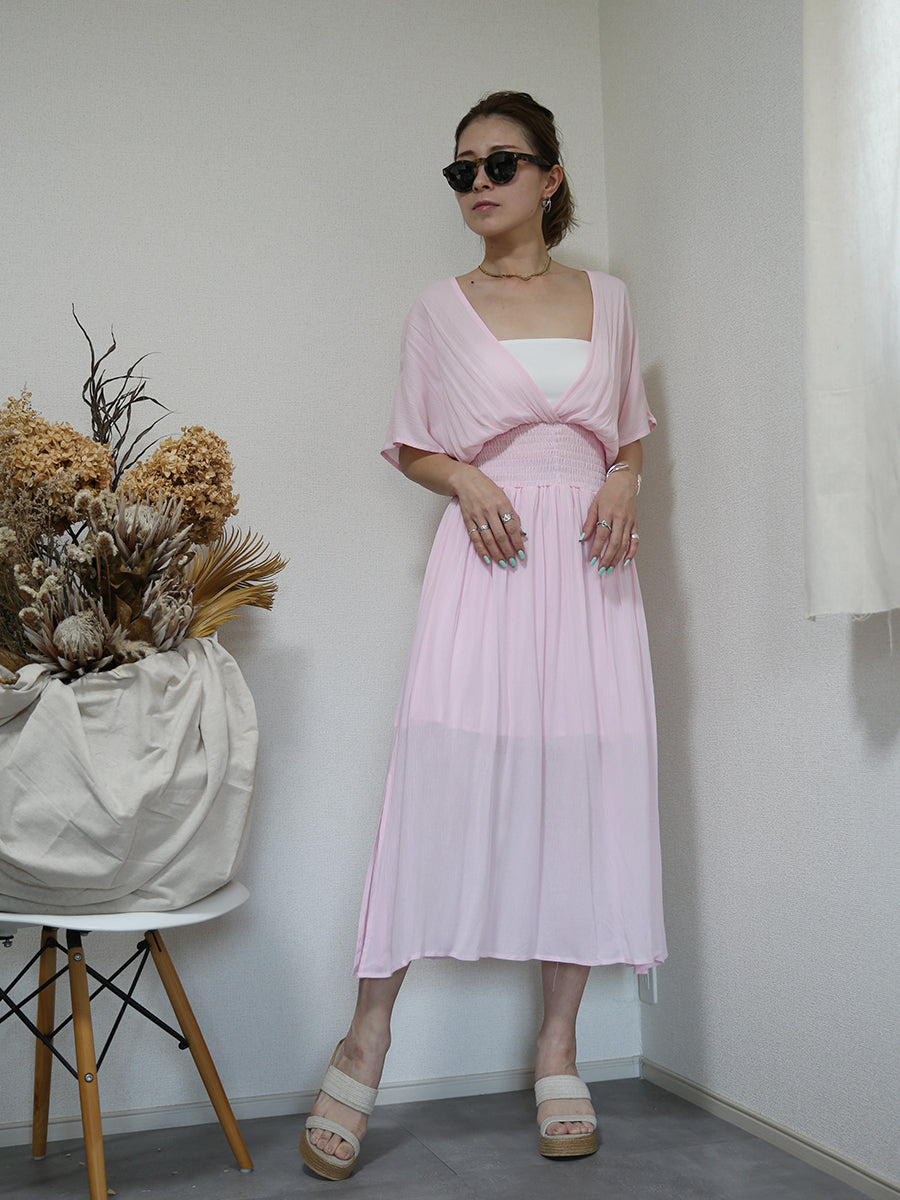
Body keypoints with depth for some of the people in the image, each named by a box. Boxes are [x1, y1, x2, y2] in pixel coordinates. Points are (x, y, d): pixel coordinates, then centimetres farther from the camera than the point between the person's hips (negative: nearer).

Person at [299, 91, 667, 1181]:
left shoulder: (607, 298, 15)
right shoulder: (440, 309, 11)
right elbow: (410, 449, 12)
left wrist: (624, 485, -2)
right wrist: (466, 479, -9)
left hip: (588, 560, 2)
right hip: (485, 555, -2)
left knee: (588, 785, -1)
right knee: (443, 774, -13)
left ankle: (557, 1048, 10)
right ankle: (366, 1041, -3)